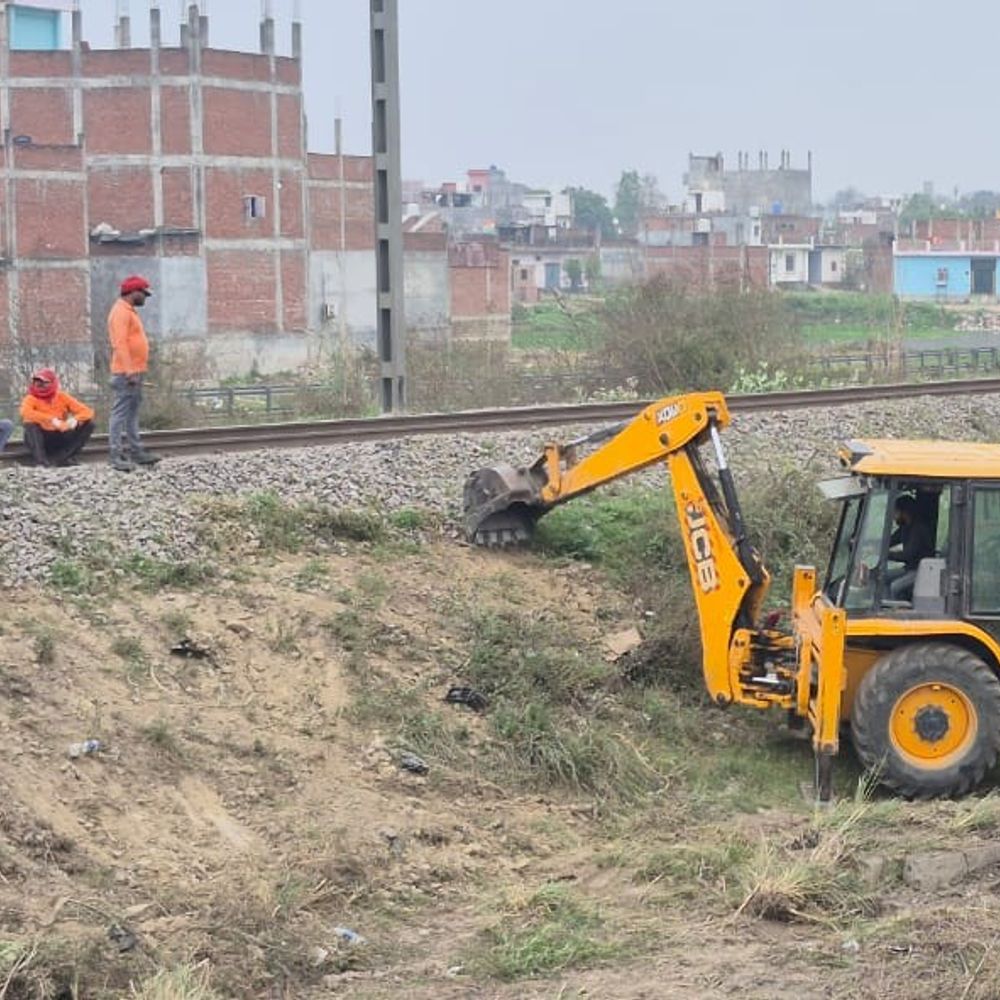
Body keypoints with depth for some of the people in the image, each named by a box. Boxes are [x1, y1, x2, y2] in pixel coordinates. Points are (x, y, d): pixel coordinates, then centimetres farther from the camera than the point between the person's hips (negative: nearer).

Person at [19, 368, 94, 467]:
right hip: (42, 439, -3)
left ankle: (62, 457, -17)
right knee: (30, 424, -31)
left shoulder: (62, 397, 0)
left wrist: (75, 419, -29)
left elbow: (87, 412, -6)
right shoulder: (31, 399, -7)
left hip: (61, 439, 3)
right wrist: (52, 420, -36)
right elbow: (25, 413, -31)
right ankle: (40, 460, -30)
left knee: (88, 424, -12)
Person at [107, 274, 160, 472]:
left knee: (132, 413, 13)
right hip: (126, 373, -11)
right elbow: (120, 343, -21)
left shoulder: (129, 312, 19)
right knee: (120, 413, -10)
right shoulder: (121, 311, -13)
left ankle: (136, 451, 19)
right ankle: (116, 456, -11)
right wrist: (129, 371, -25)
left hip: (135, 372, 11)